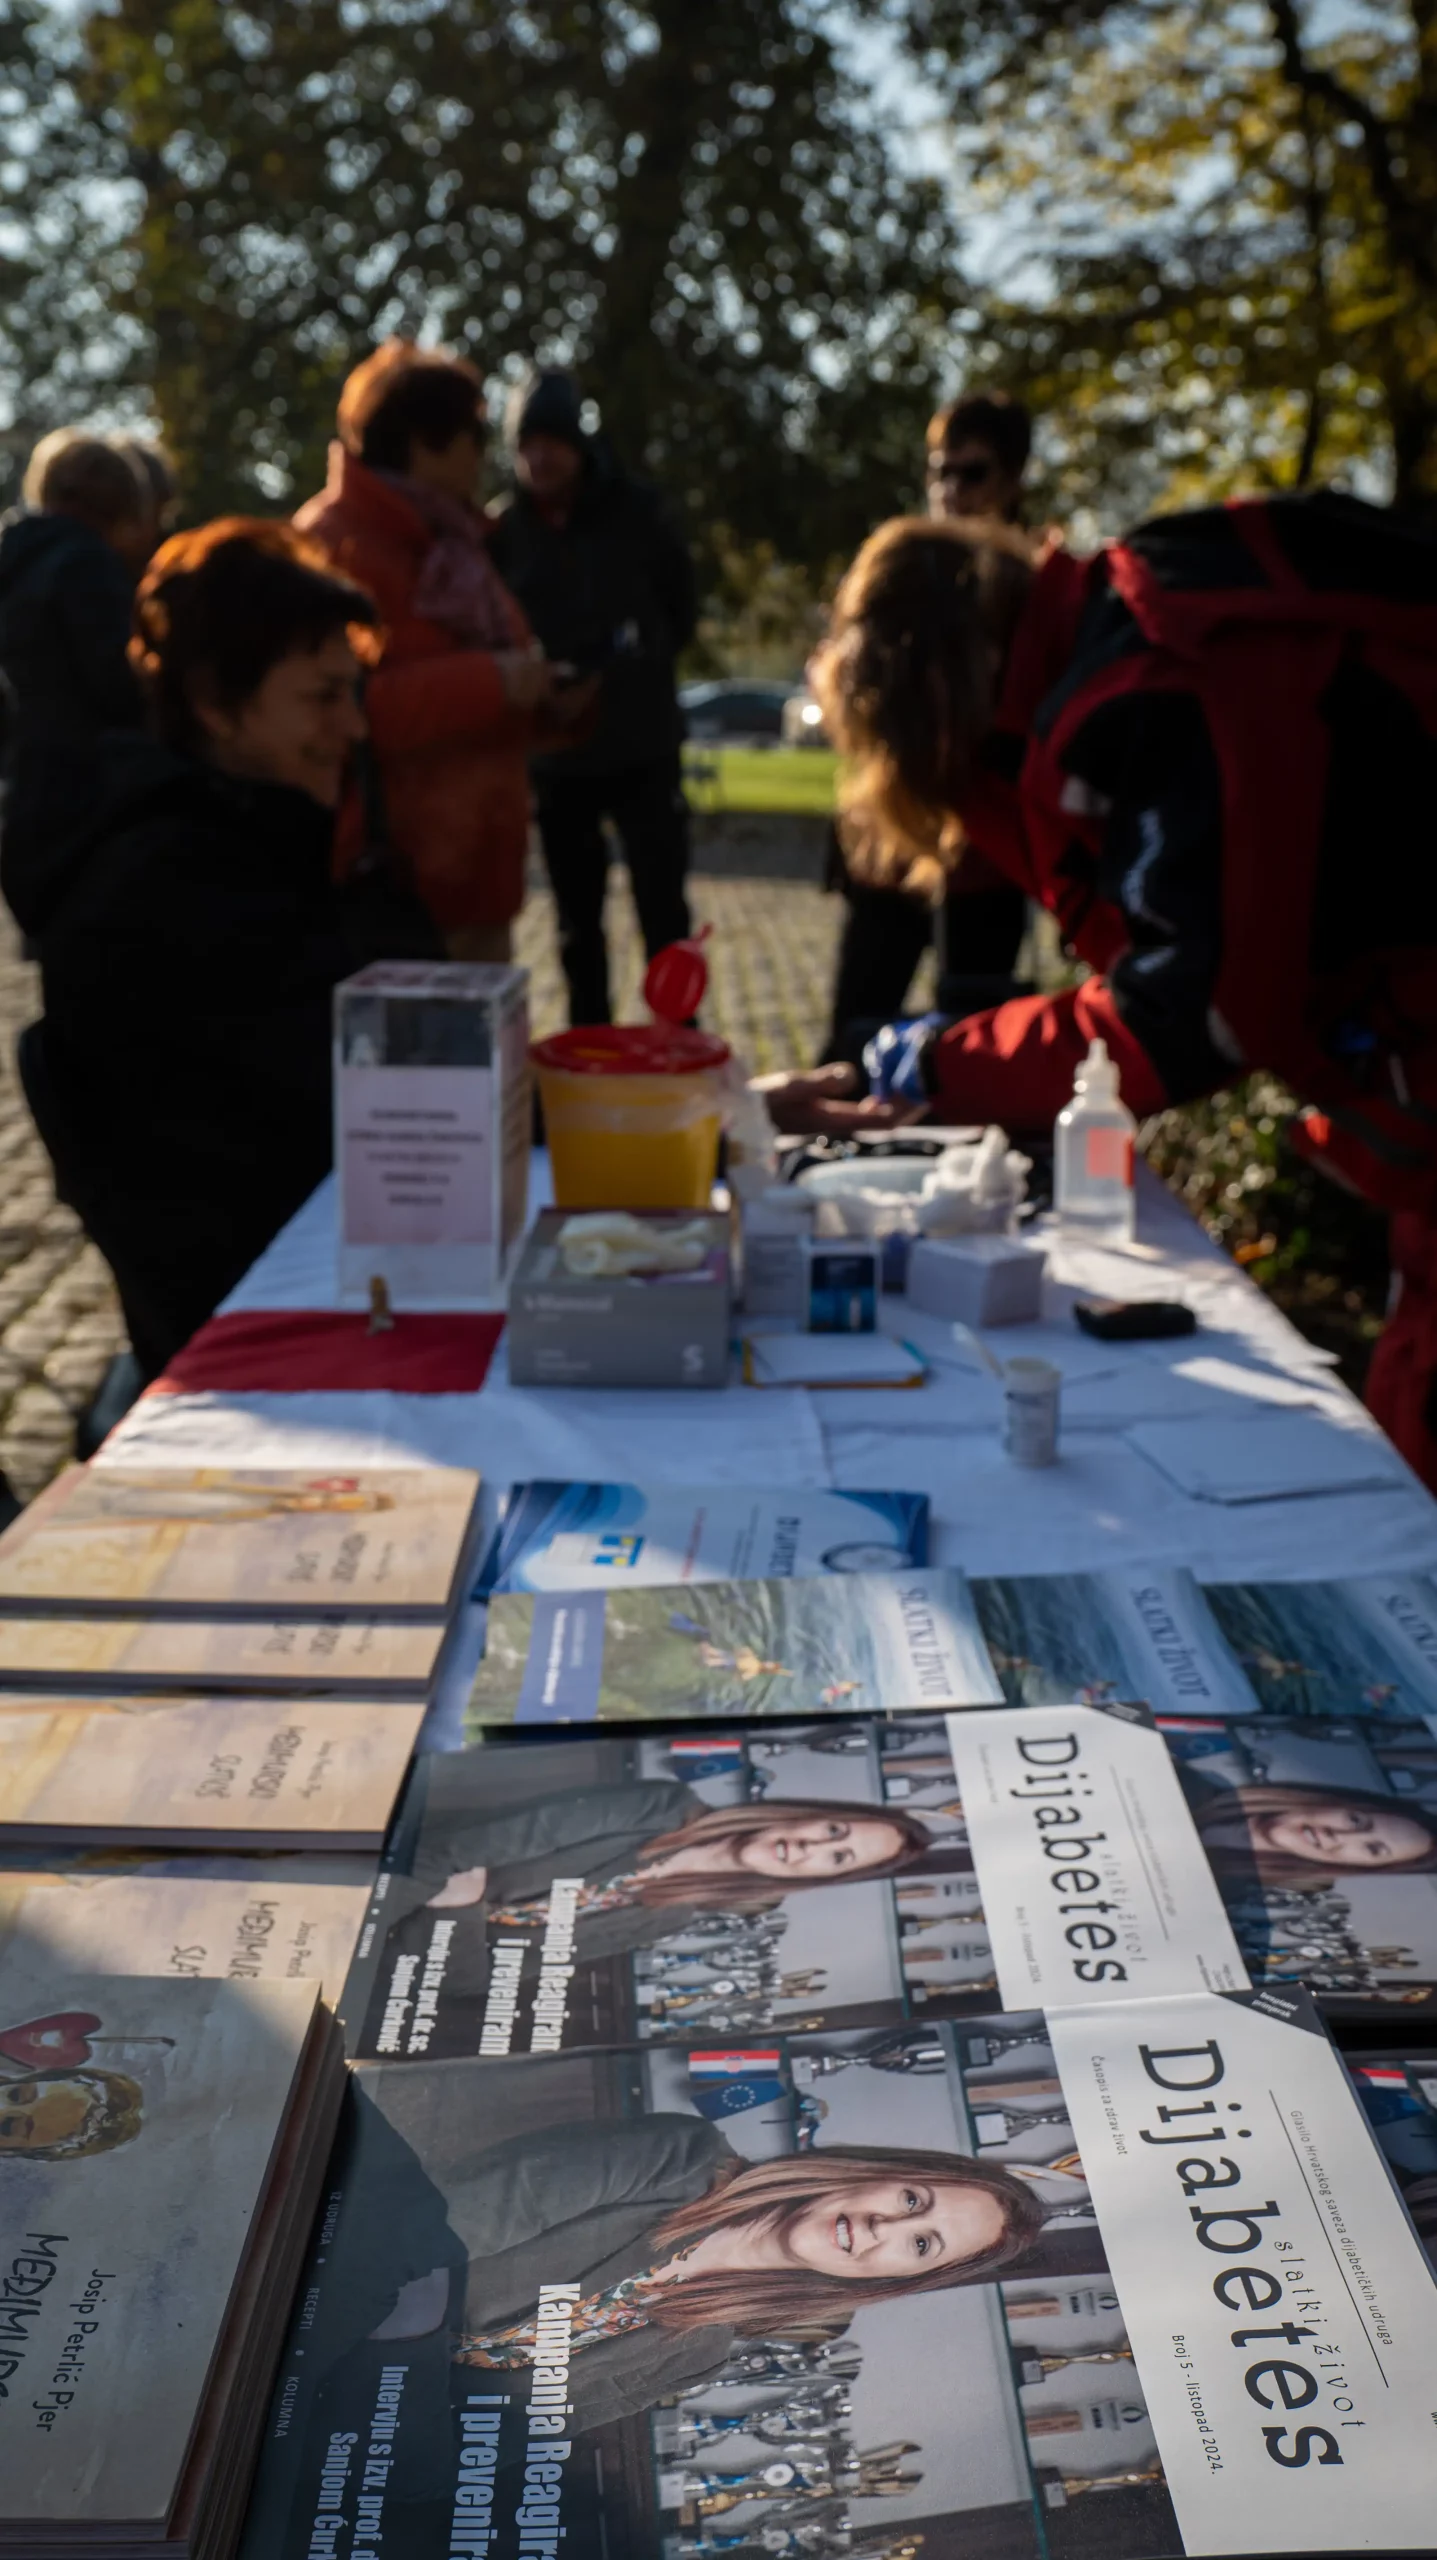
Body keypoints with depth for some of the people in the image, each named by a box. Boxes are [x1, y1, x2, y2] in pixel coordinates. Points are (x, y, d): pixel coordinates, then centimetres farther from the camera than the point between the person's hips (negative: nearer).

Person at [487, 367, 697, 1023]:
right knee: (577, 922, 11)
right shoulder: (504, 533, -2)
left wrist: (647, 662, 0)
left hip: (642, 747, -2)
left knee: (664, 912, -3)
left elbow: (680, 604, 9)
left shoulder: (634, 513, -4)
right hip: (554, 753, 2)